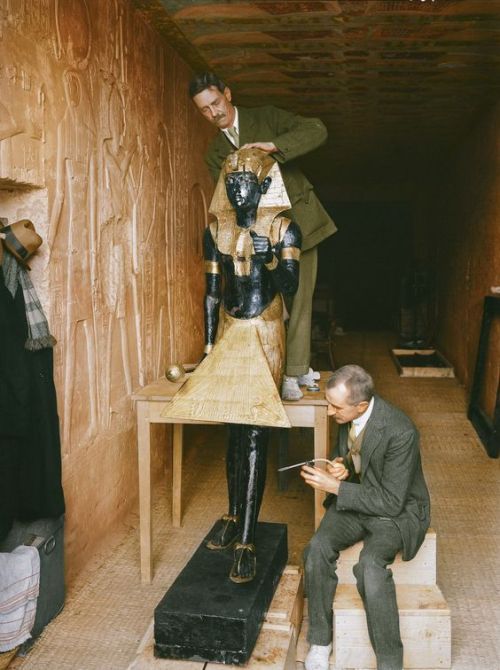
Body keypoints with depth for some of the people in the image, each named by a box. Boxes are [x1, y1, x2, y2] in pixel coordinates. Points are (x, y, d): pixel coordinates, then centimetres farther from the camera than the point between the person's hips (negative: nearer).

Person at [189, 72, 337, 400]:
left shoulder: (266, 118, 2)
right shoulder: (215, 153, 10)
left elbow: (317, 130, -11)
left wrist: (275, 146, -26)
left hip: (300, 221, -2)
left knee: (299, 299, -1)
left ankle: (294, 372, 8)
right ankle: (299, 367, 5)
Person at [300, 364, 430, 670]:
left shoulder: (400, 432, -29)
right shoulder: (347, 415, -7)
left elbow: (391, 502, -24)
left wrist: (335, 486, -24)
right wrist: (341, 465, -10)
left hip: (396, 510, -6)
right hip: (354, 499, 6)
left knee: (370, 563, -33)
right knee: (318, 547, -22)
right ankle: (320, 641, -4)